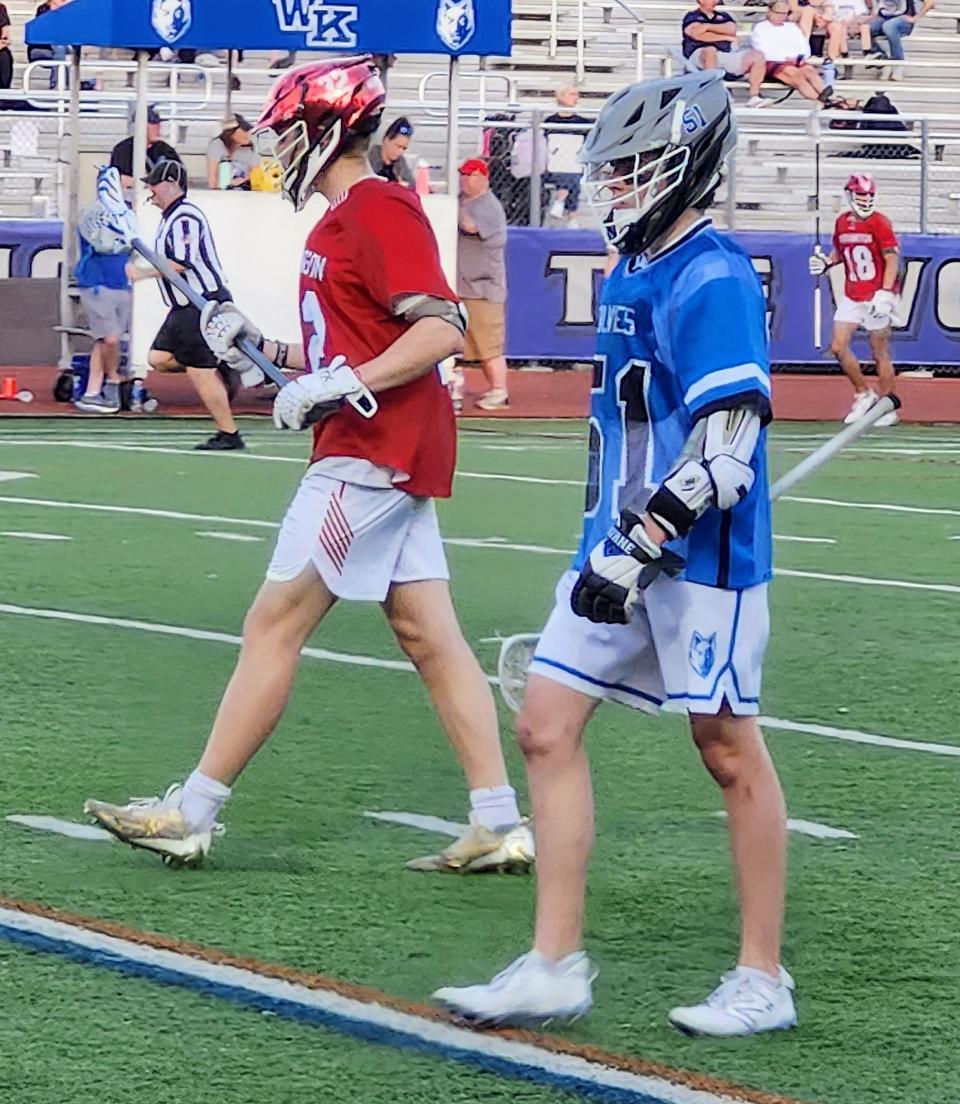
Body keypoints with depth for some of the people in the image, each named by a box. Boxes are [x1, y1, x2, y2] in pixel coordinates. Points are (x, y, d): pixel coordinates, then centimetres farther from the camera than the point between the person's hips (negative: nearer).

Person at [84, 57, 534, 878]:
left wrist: (343, 386, -25)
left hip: (373, 453, -10)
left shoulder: (378, 212, -13)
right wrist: (261, 350, 12)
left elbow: (441, 329, -22)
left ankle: (193, 816, -3)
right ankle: (499, 825, 4)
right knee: (428, 636, 6)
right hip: (375, 455, 10)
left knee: (274, 625, -6)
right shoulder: (339, 222, 19)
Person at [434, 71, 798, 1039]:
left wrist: (635, 549, -23)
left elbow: (725, 451, -22)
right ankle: (555, 967, 8)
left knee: (730, 754, 1)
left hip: (702, 561, -9)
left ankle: (763, 980, 12)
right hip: (623, 551, 9)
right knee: (546, 728, 4)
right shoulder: (630, 278, 13)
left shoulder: (713, 283, -16)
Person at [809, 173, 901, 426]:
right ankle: (863, 393, 16)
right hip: (851, 297, 6)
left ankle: (889, 408, 7)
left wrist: (886, 293, -23)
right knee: (838, 346, -2)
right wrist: (826, 262, 1)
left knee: (880, 353, -1)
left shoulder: (879, 223, -10)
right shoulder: (842, 222, 8)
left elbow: (892, 260, -14)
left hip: (876, 297, -6)